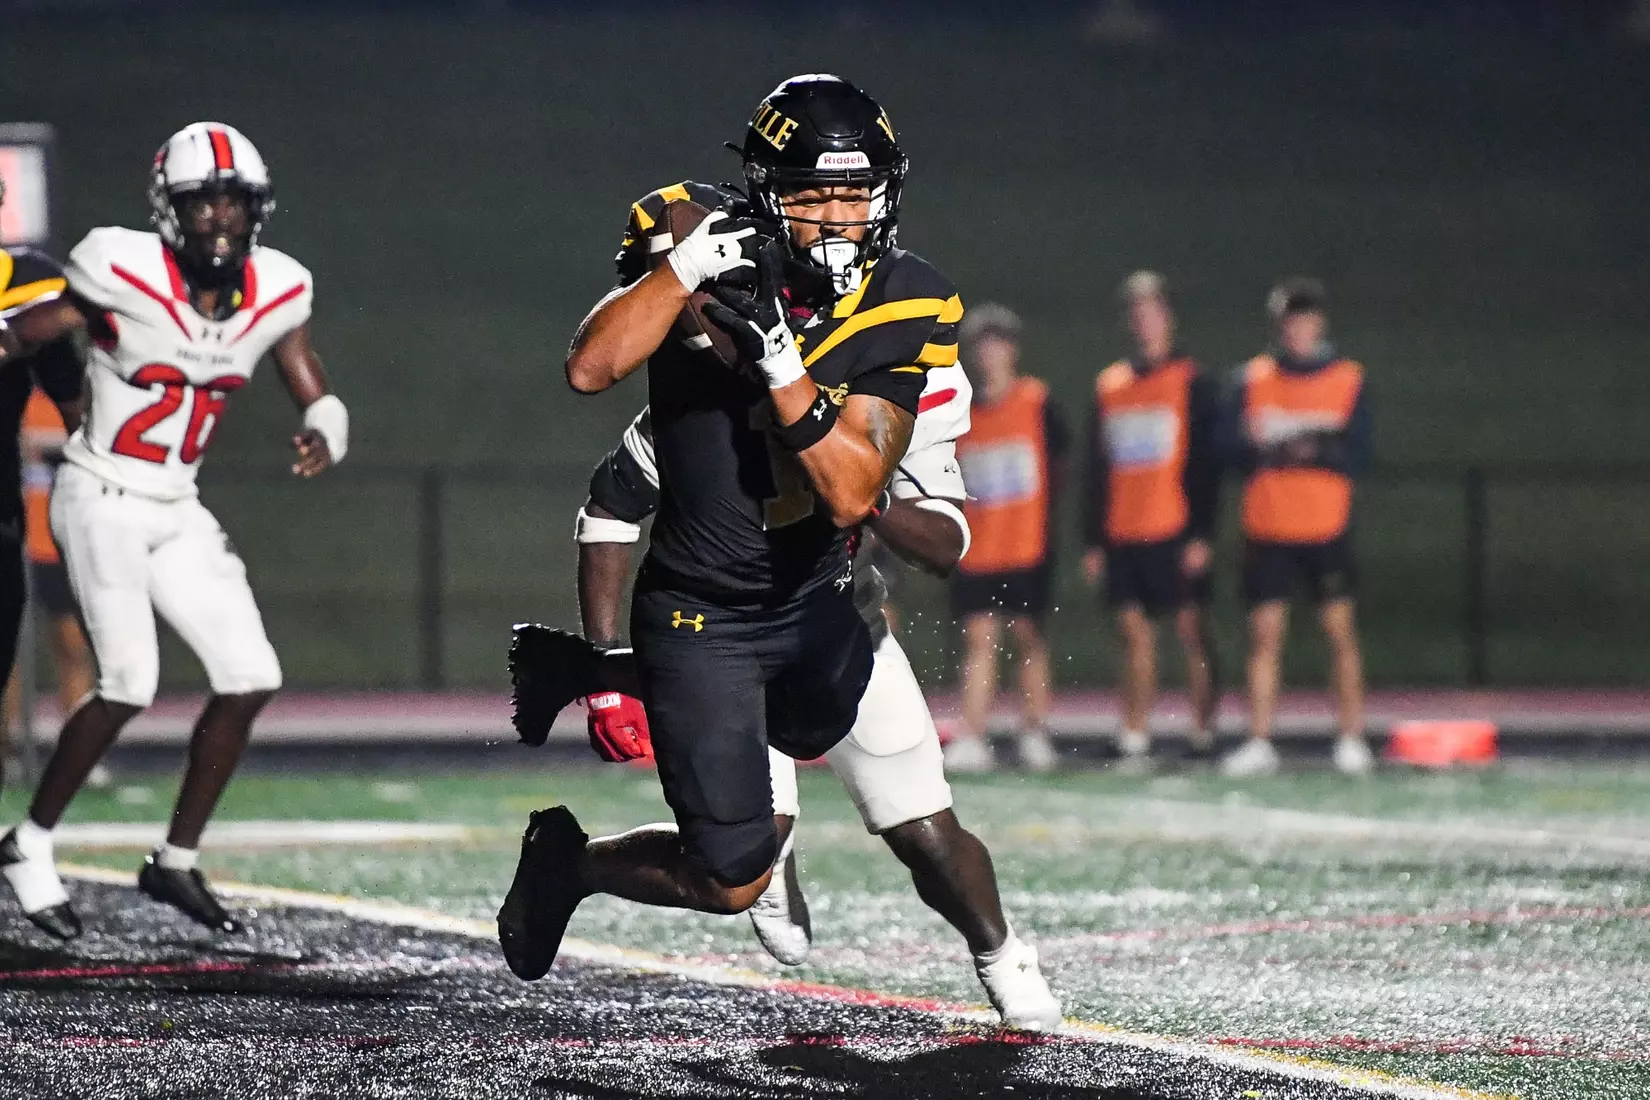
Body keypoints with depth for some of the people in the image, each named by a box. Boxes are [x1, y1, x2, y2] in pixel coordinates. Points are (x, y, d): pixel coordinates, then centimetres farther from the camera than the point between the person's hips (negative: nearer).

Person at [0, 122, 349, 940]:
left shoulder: (274, 293, -1)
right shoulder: (125, 276, -18)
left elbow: (318, 399, 6)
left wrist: (323, 438, -15)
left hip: (176, 511, 6)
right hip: (101, 498, -6)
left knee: (250, 680, 0)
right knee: (129, 684, -17)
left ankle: (176, 862, 14)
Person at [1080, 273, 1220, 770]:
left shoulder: (1191, 382, 1)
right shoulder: (1109, 385, 14)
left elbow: (1206, 462, -3)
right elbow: (1097, 469, 17)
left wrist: (1202, 533, -11)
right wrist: (1093, 538, 11)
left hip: (1176, 532, -4)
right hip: (1121, 533, 4)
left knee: (1190, 628, -3)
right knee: (1134, 631, 4)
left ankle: (1204, 734, 1)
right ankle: (1134, 738, 5)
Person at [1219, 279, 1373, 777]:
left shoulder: (1348, 380, 3)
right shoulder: (1252, 380, 6)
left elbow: (1360, 456, -2)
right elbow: (1232, 448, 1)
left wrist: (1318, 450, -18)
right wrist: (1260, 448, -19)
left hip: (1327, 529, -1)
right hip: (1266, 529, 1)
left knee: (1340, 631, -1)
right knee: (1265, 635, 0)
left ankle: (1352, 738, 5)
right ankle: (1259, 743, 3)